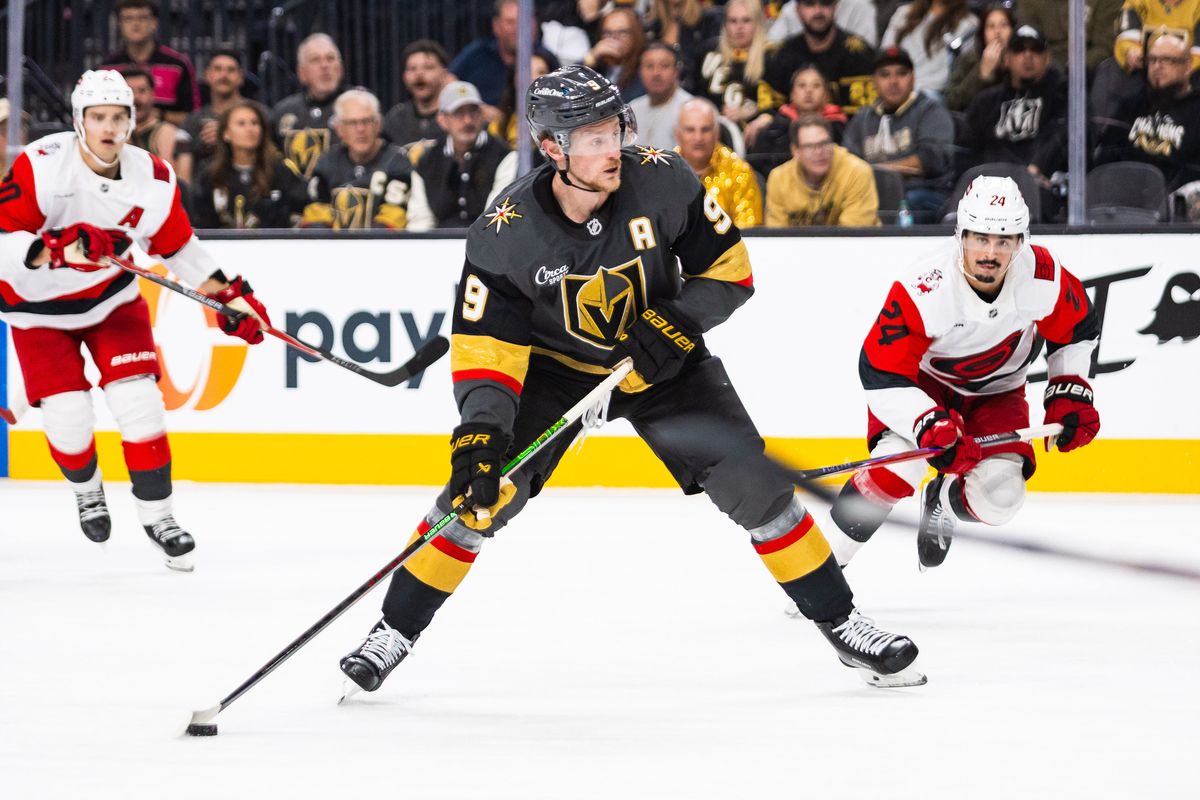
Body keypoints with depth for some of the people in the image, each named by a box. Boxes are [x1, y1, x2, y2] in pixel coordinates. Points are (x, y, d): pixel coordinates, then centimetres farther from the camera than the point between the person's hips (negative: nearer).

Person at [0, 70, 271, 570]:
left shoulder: (153, 180, -14)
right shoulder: (41, 167, -28)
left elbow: (179, 247, 4)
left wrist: (228, 294, -1)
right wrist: (59, 248, -47)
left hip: (112, 298, 3)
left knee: (138, 403, -11)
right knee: (67, 419, -7)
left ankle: (156, 512, 6)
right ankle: (85, 487, 27)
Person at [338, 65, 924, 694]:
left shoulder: (662, 183, -22)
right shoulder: (507, 233, -24)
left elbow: (728, 270, -10)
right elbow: (486, 344, -22)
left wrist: (677, 323, -26)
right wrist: (480, 432, -35)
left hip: (663, 362, 1)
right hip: (555, 365, -1)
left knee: (753, 482, -9)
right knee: (482, 490, -12)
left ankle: (841, 623, 6)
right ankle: (394, 630, 6)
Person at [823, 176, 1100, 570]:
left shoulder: (1044, 276, -25)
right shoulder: (923, 291, -36)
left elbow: (1077, 330, -2)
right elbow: (881, 375, -33)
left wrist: (1070, 396, -9)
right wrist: (931, 427, -44)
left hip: (995, 392, 3)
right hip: (922, 380, -3)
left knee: (998, 497, -16)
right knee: (897, 467, -30)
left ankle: (944, 501, 21)